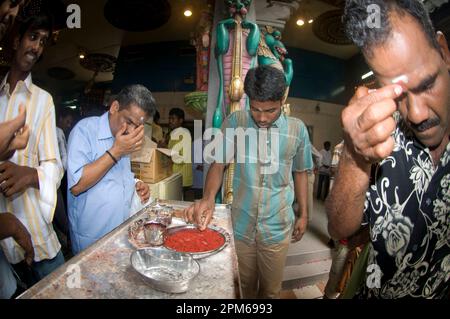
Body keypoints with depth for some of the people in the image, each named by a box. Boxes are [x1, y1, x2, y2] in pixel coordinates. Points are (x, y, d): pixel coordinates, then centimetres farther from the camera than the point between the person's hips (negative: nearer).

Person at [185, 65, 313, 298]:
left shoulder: (297, 129, -5)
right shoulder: (235, 122, -8)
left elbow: (299, 173, 6)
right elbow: (218, 164, -7)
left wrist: (303, 214, 8)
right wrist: (208, 197, -25)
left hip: (277, 228, 0)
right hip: (240, 225, 0)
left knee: (271, 289, 21)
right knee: (244, 287, 23)